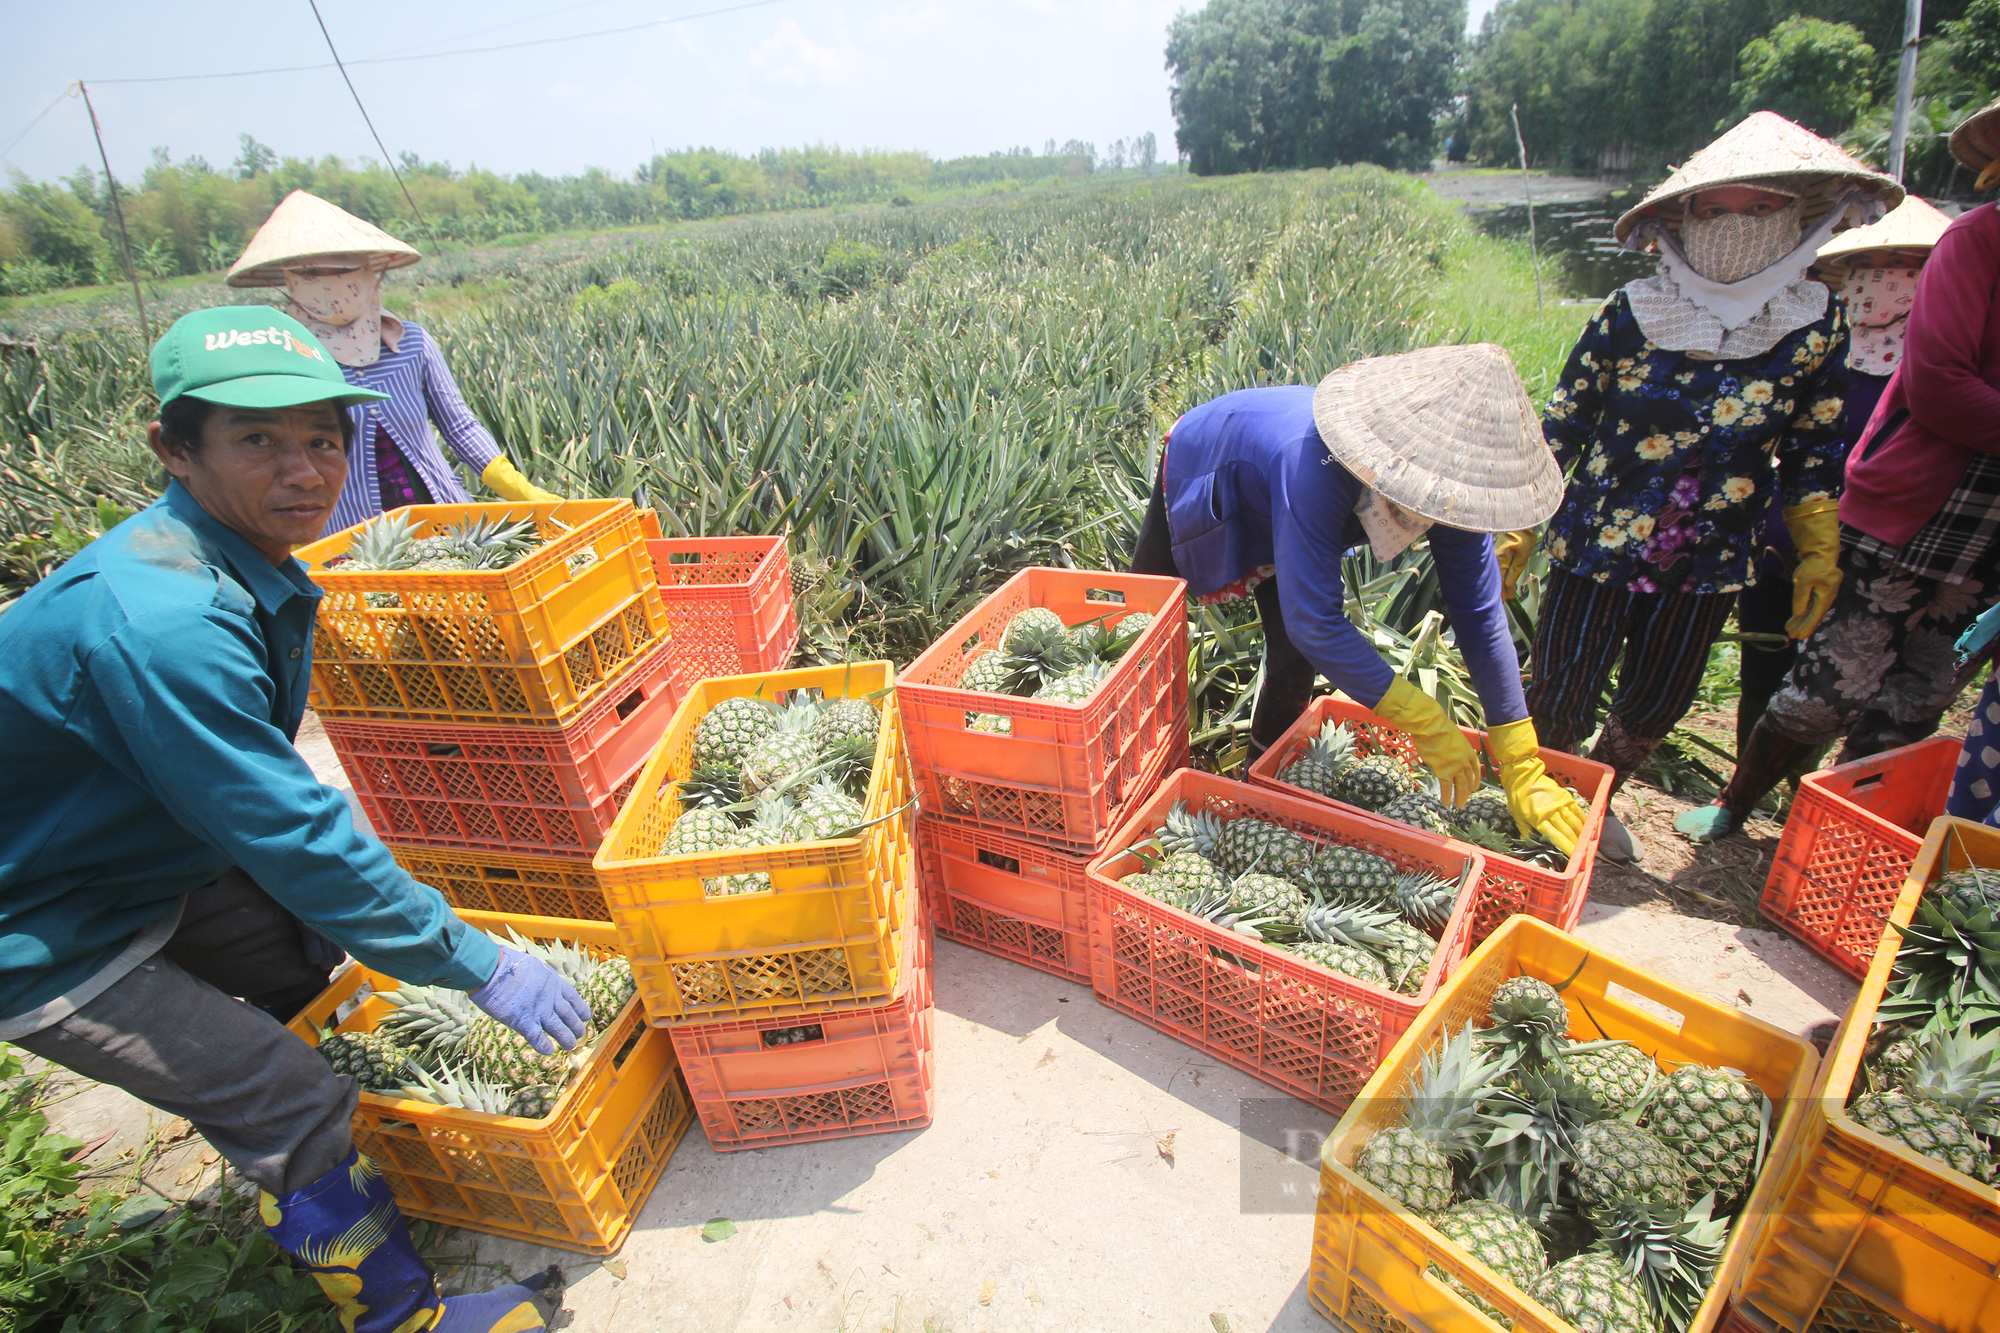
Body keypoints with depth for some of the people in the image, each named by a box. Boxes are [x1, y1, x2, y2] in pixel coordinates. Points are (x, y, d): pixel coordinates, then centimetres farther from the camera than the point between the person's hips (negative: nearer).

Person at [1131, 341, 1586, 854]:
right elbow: (1314, 622, -47)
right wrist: (1422, 718, -41)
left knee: (1293, 662, -4)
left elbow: (1480, 615, -23)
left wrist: (1523, 765, -22)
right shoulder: (1319, 467, -49)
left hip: (1273, 510, 4)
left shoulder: (1449, 482, -29)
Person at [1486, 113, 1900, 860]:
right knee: (1561, 704, 0)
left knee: (1655, 708, 16)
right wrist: (1517, 526, -6)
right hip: (1598, 548, -3)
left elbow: (1811, 450, 10)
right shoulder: (1631, 313, -8)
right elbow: (1561, 428, -3)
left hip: (1708, 567, 3)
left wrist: (1819, 552, 8)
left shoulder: (1816, 327, 0)